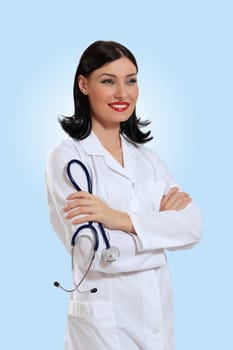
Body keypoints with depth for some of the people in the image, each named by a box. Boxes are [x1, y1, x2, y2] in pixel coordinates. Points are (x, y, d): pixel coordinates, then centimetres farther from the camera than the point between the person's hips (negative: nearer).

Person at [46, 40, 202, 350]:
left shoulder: (145, 154, 6)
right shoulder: (67, 156, -10)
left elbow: (193, 225, -7)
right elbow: (95, 252, -20)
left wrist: (123, 219, -21)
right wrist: (162, 220, -8)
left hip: (160, 311, 5)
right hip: (105, 318, -5)